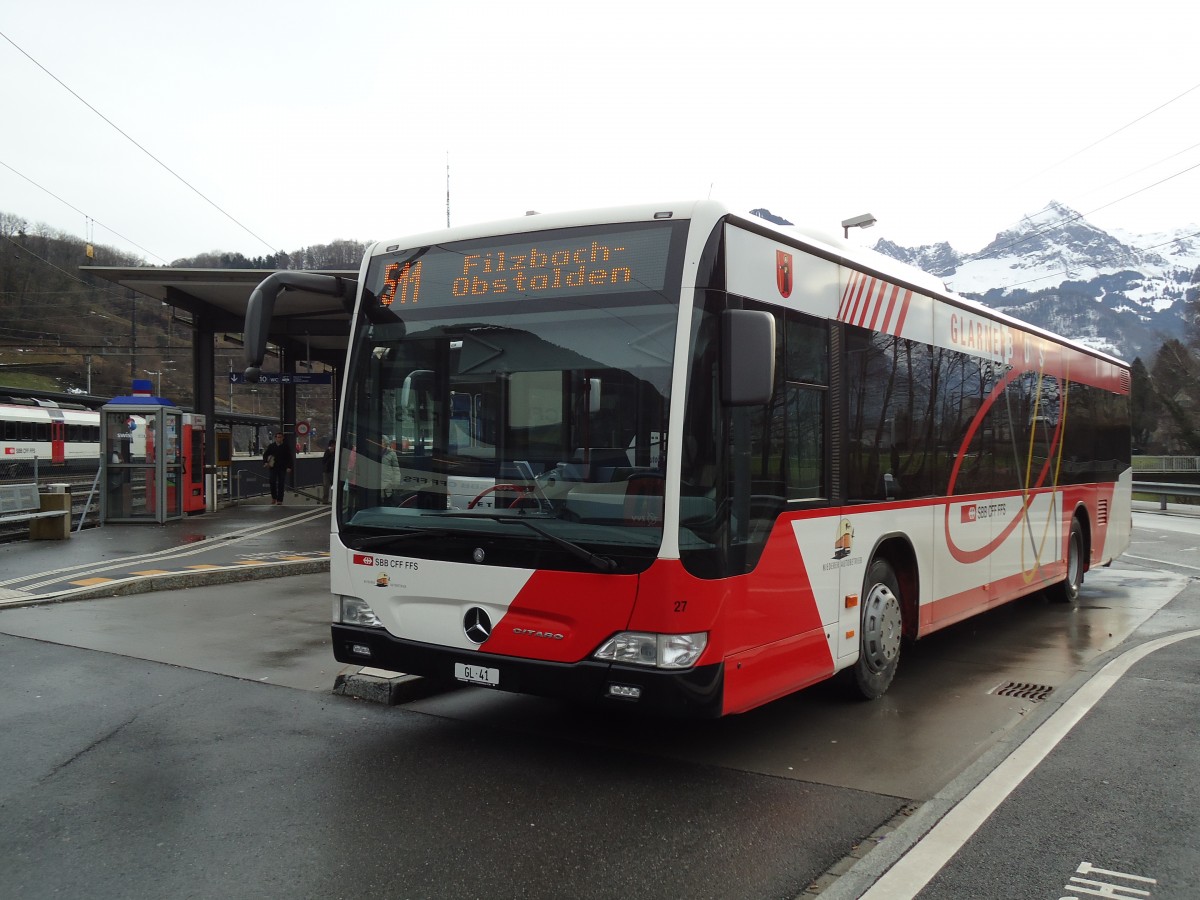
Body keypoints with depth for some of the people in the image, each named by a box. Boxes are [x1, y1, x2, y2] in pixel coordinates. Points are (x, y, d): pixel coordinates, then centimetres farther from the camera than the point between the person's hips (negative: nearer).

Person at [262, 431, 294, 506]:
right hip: (273, 468, 1)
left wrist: (289, 467, -6)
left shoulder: (286, 447, 3)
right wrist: (265, 462, -7)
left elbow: (290, 458, 3)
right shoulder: (271, 446, 7)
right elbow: (265, 455, 10)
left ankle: (279, 500, 6)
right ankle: (274, 498, 17)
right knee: (272, 483, -3)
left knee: (281, 485, 0)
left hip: (282, 469, -1)